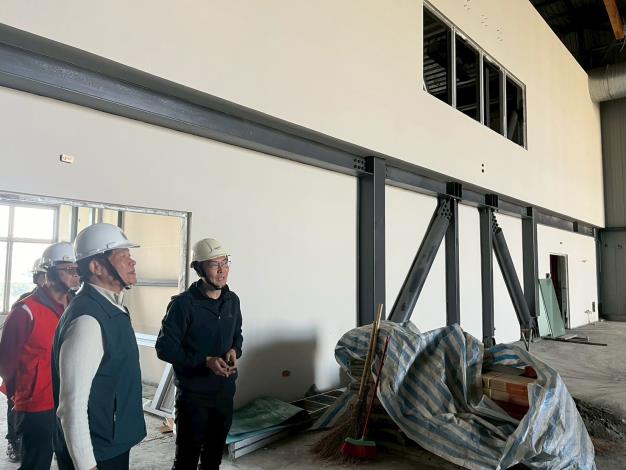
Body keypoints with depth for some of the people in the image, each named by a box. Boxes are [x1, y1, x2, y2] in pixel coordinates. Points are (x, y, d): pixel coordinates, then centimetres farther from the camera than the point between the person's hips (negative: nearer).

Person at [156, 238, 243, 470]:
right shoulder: (183, 303, -18)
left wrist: (234, 351, -8)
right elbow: (164, 348, -16)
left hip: (225, 391, 6)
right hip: (193, 394, -5)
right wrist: (205, 361, -23)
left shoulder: (232, 300, 1)